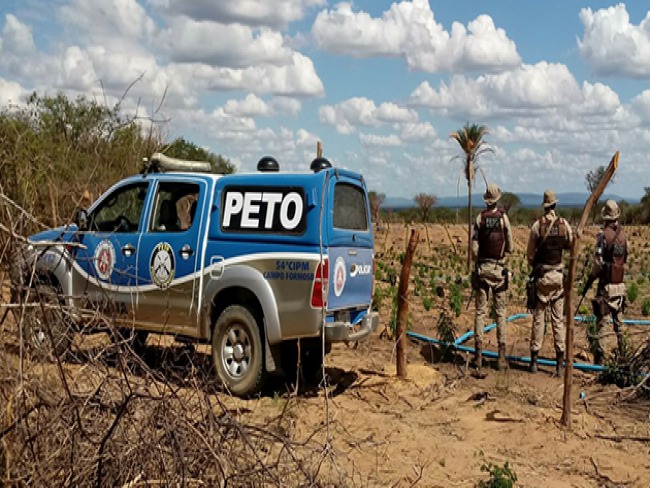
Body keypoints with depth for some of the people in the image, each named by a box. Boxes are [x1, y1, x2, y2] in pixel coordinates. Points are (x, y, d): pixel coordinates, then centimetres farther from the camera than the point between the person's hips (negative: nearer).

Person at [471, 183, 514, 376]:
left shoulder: (480, 218, -2)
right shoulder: (504, 218, -4)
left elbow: (474, 247, -4)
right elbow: (510, 247, -1)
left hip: (482, 267, 1)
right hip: (499, 268, -1)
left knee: (480, 311, 3)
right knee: (500, 312, 7)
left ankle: (478, 353, -3)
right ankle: (501, 356, 9)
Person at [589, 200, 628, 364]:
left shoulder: (603, 234, -13)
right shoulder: (623, 233, 3)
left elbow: (598, 262, -14)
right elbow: (625, 259, 12)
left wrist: (592, 276, 1)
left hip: (606, 285, -5)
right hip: (620, 284, 5)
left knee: (602, 321, -2)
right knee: (619, 321, 16)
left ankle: (599, 357, -2)